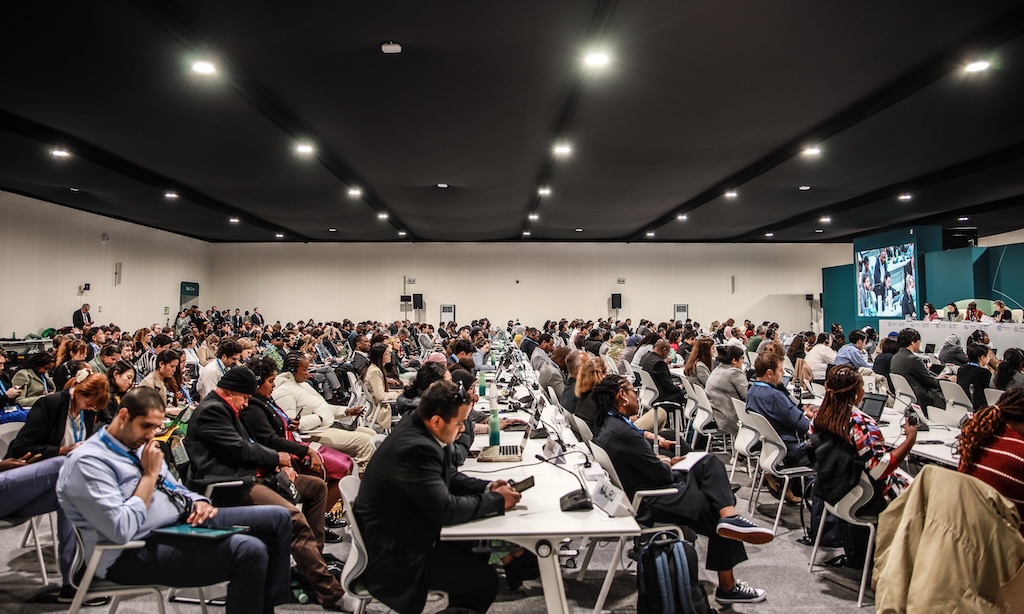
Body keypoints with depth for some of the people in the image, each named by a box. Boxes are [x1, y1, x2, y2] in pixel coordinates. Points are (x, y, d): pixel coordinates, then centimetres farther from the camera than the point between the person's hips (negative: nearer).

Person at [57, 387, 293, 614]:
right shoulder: (89, 462, -15)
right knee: (249, 551, -30)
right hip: (138, 550, -10)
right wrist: (150, 474, -16)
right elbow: (122, 531, -24)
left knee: (277, 518, 2)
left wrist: (198, 502, -1)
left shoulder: (139, 446, 13)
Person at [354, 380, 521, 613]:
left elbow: (450, 477, 11)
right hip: (391, 552, -10)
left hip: (406, 529, 10)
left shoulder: (418, 429, -2)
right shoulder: (415, 449, -31)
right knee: (484, 581, -8)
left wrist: (487, 487, -4)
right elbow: (445, 509, -27)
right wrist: (497, 501, -16)